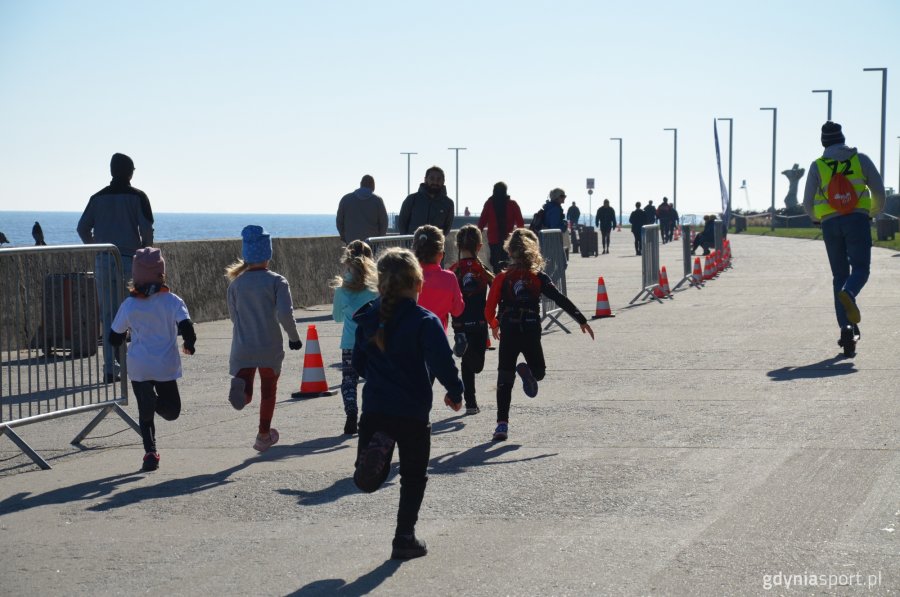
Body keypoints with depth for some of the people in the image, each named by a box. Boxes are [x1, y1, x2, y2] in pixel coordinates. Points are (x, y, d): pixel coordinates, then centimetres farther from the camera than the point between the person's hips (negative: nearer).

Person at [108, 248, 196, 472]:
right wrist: (189, 345, 7)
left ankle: (150, 451, -4)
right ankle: (158, 401, -20)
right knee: (171, 411, 14)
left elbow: (114, 339, 2)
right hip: (166, 366, -1)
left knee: (145, 411, 15)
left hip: (138, 367, 1)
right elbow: (186, 327, -15)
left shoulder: (129, 305, -4)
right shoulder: (172, 301, -7)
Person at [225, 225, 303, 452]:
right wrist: (294, 337, -2)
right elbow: (285, 313, -17)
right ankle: (264, 435, 24)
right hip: (270, 348, -2)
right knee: (268, 390, 18)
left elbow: (233, 315, 12)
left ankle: (240, 387, -32)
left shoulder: (236, 283, 3)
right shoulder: (276, 281, -8)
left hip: (242, 348, 2)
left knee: (245, 396, 3)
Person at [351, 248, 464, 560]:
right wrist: (455, 392, 0)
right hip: (412, 412, -3)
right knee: (413, 478, 13)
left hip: (374, 408, 3)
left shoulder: (368, 319, 3)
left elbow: (358, 364, 11)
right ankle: (405, 538, 14)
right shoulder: (424, 321, -12)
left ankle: (376, 450, -25)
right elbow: (442, 362, -17)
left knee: (367, 481, 8)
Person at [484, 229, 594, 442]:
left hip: (508, 334, 0)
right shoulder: (539, 277, 0)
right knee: (538, 371, 21)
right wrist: (582, 321, 0)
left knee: (505, 380, 7)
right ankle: (527, 371, -16)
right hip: (531, 333, 0)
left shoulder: (502, 278, 0)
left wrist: (494, 326, 20)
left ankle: (502, 424, -5)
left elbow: (489, 310, -1)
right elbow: (561, 300, -3)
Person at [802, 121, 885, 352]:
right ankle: (848, 294, -37)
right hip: (857, 220, -2)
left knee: (840, 275, 8)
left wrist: (817, 217, 27)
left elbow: (808, 203, 5)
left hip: (830, 223, 2)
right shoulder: (860, 159, 8)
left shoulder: (817, 166, 9)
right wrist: (875, 211, 25)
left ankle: (847, 328, -5)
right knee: (860, 269, -1)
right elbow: (879, 191, 5)